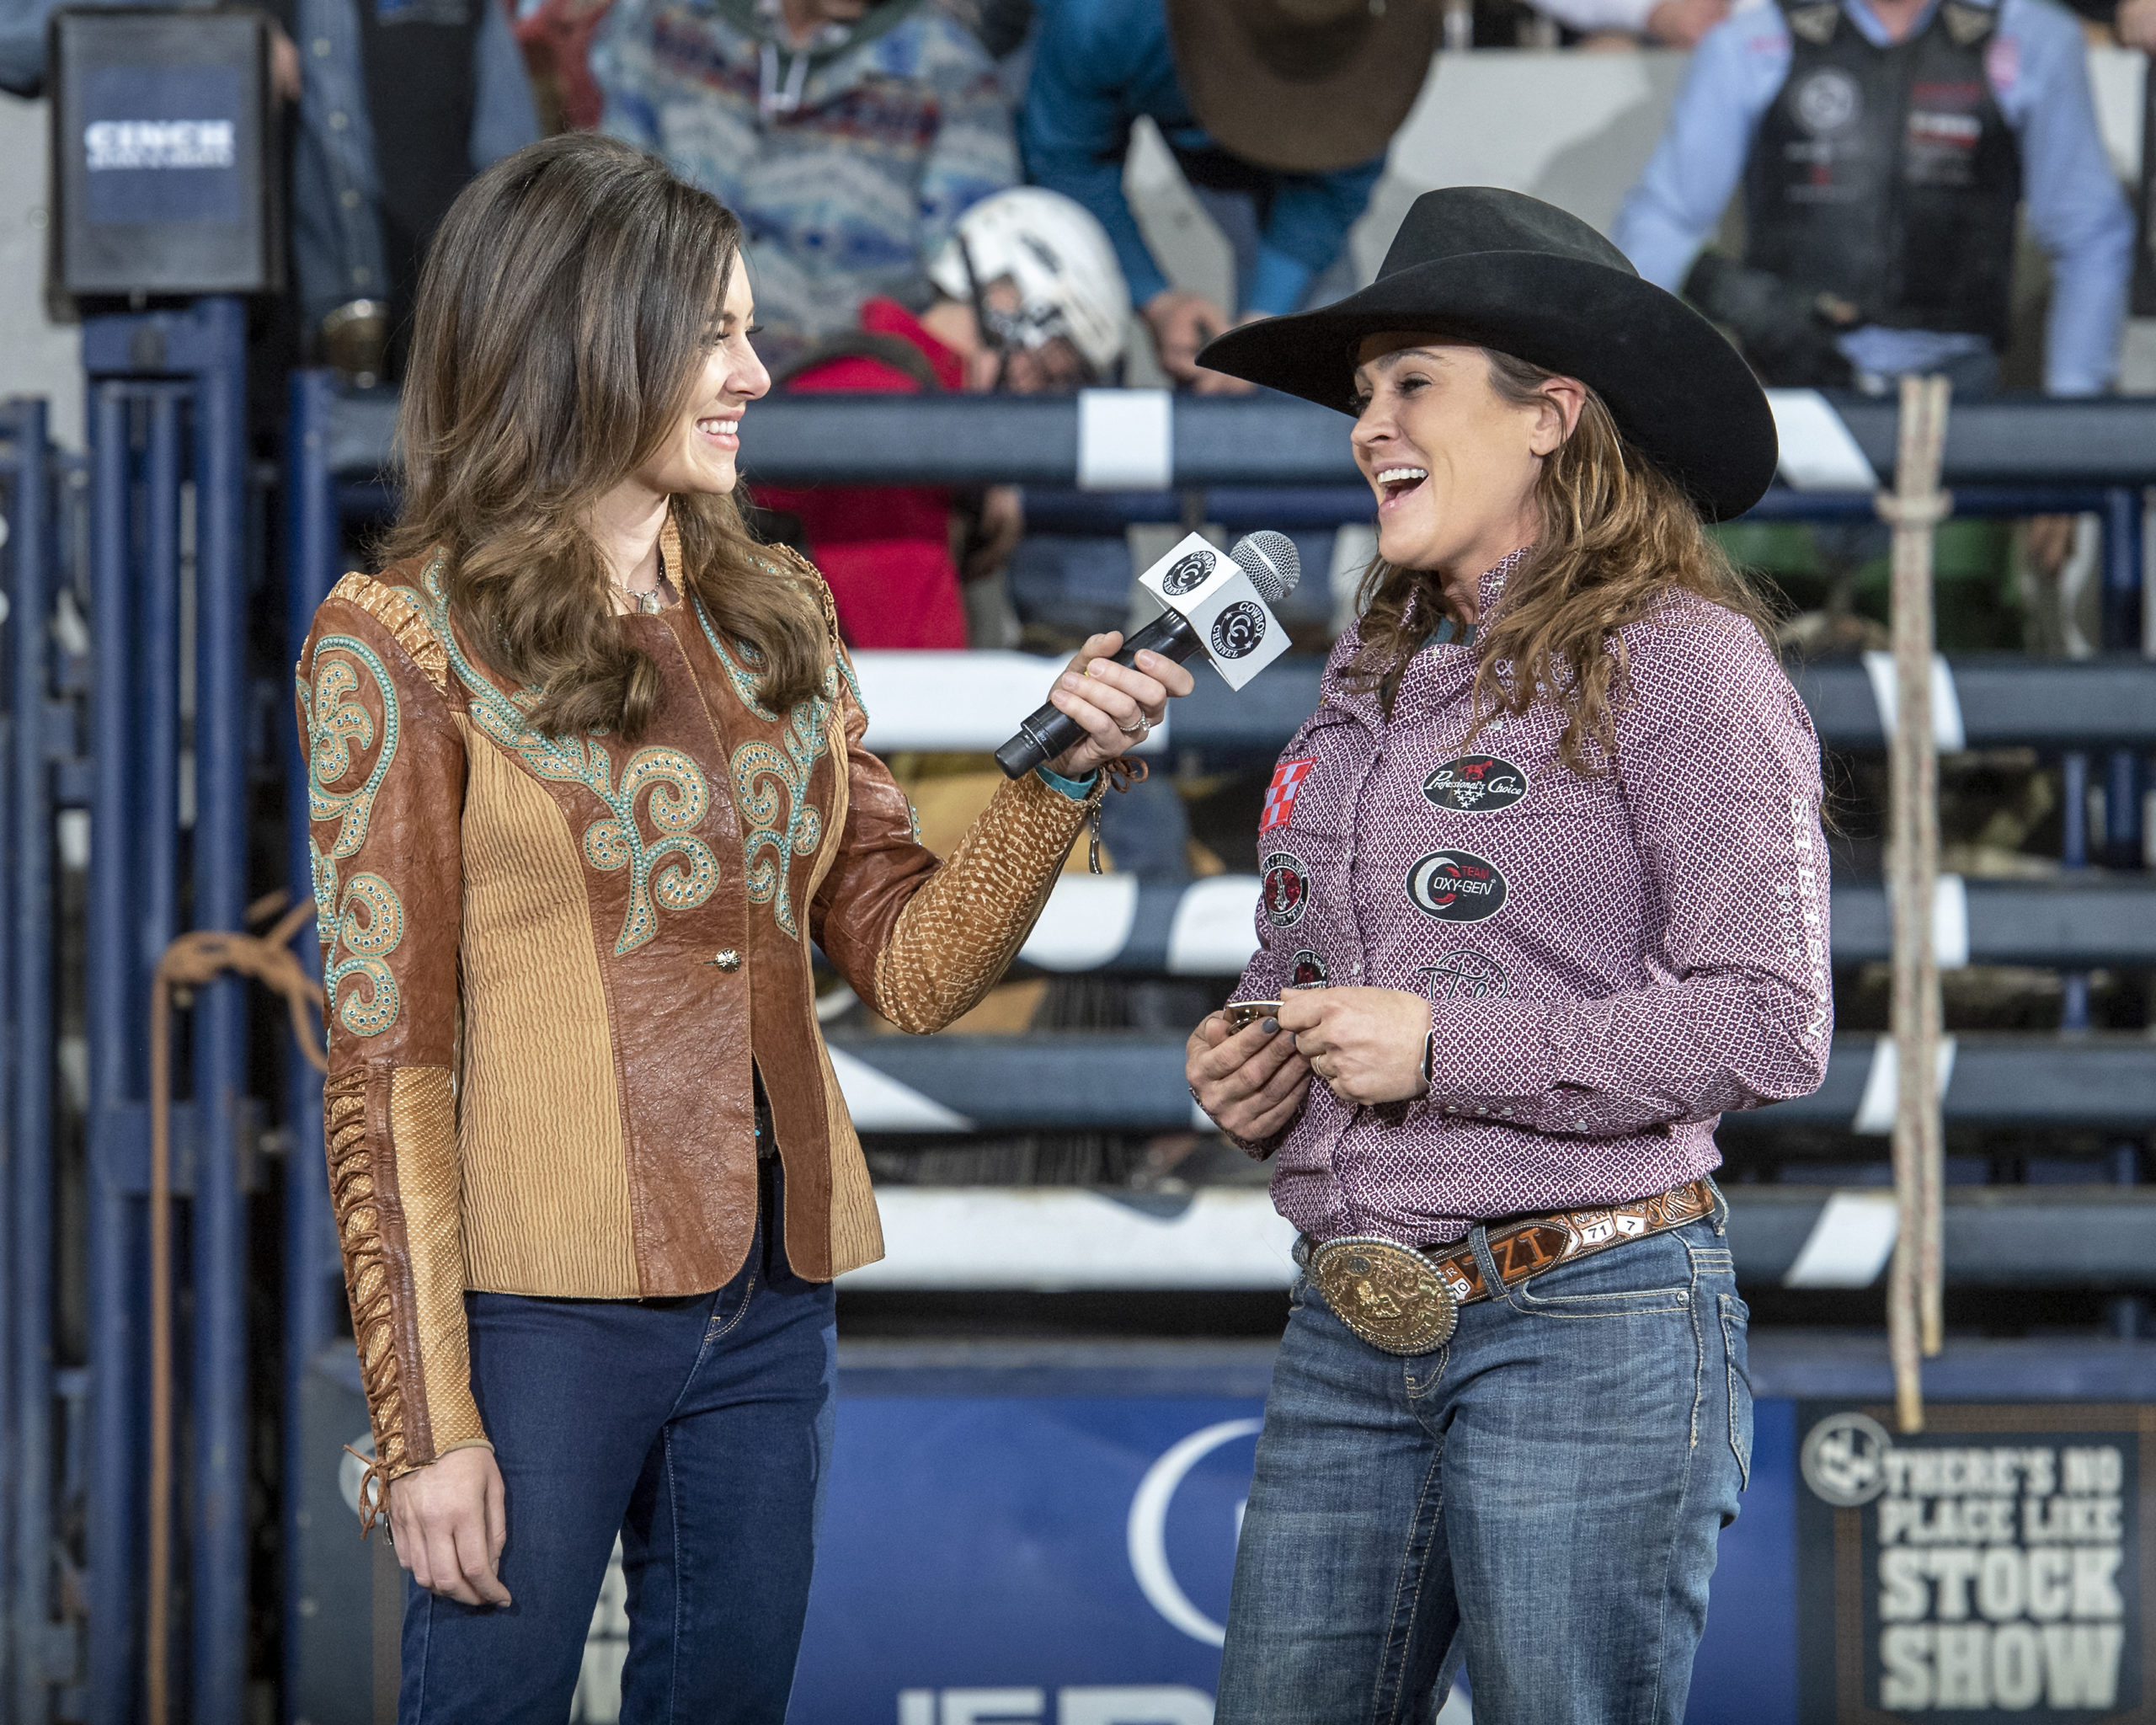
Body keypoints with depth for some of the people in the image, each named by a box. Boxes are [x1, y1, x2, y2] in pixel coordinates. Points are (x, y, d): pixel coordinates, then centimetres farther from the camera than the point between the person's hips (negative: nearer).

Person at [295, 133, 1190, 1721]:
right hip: (542, 1301, -5)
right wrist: (426, 1418, -12)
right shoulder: (403, 643, -5)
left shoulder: (775, 620, 12)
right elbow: (384, 1055, -8)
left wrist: (1063, 771, -6)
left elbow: (911, 962, 10)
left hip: (771, 1295, 6)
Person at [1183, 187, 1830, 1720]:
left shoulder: (1679, 659, -8)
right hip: (1350, 1332, 7)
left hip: (1588, 1326, -7)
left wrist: (1442, 1054, -15)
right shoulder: (1379, 670, 16)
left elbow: (1769, 1023, -15)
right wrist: (1250, 1077, 6)